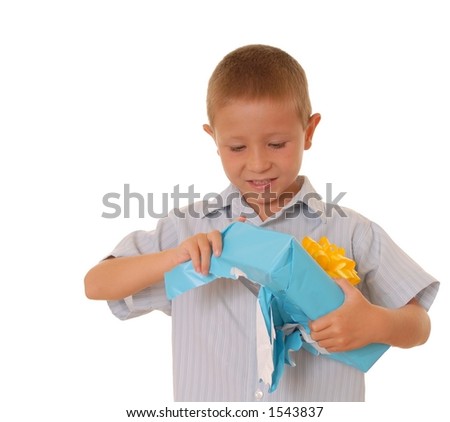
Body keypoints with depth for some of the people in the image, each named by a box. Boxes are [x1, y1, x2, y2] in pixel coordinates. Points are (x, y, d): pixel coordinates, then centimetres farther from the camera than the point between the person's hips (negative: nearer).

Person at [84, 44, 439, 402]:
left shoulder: (351, 233, -2)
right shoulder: (190, 229, 0)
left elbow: (419, 325, 3)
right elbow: (96, 285, 0)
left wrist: (375, 324, -19)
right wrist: (174, 257, -15)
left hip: (319, 395, -1)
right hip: (206, 395, 1)